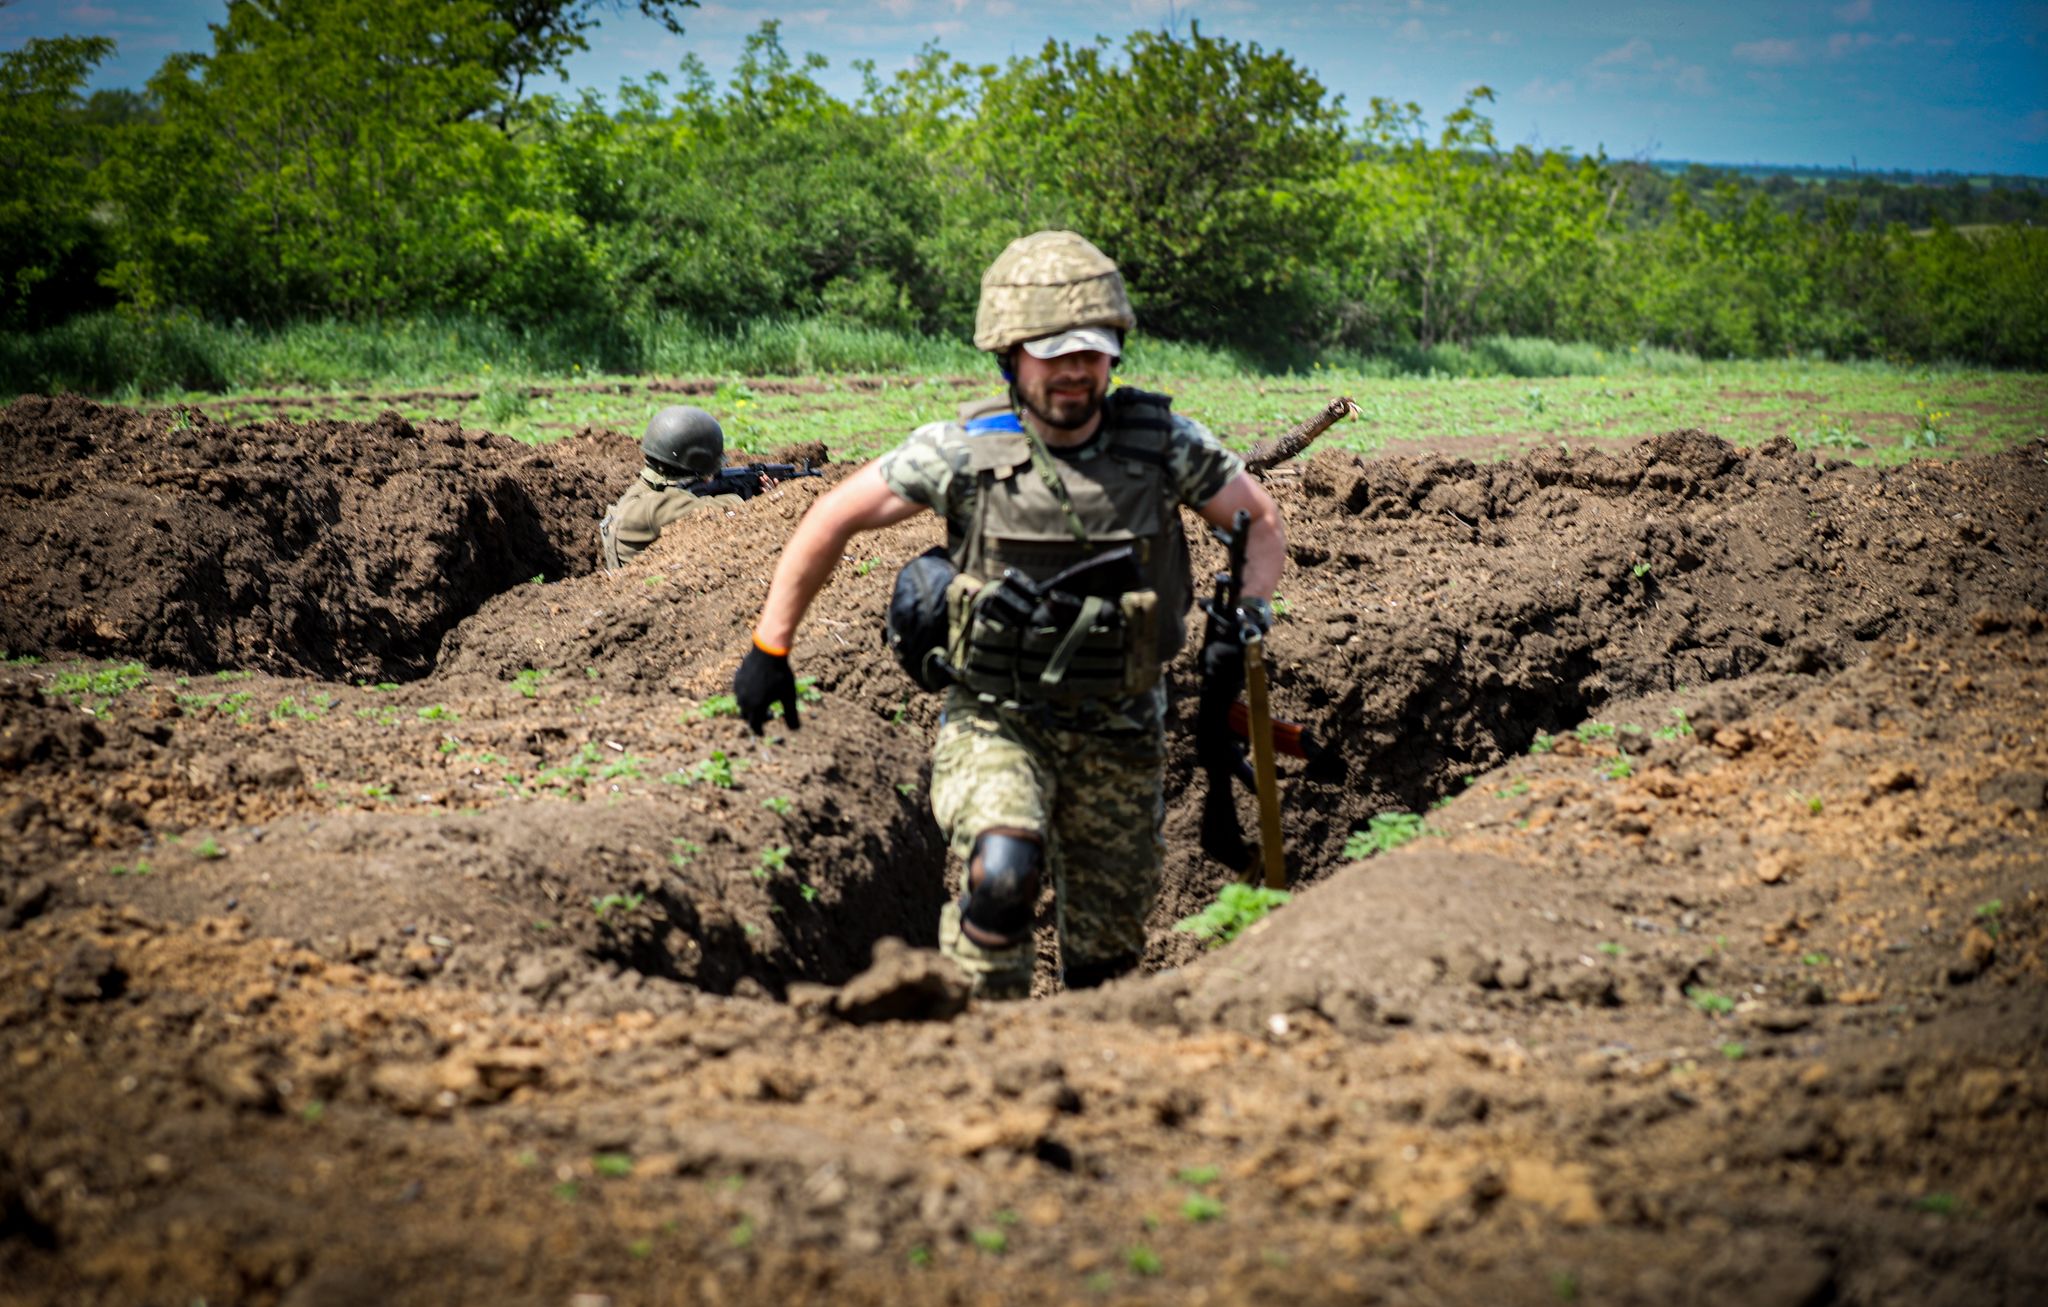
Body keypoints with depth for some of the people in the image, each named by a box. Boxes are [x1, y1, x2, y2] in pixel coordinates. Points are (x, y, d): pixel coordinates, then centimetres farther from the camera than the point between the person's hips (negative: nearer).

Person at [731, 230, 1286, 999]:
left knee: (1106, 961, 8)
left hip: (1119, 737, 2)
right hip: (995, 724, -2)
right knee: (1003, 872, -31)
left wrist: (1248, 616, -8)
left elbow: (1260, 520, 10)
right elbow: (833, 520, -1)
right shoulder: (965, 453, -11)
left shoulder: (1164, 444, -7)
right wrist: (770, 647, 0)